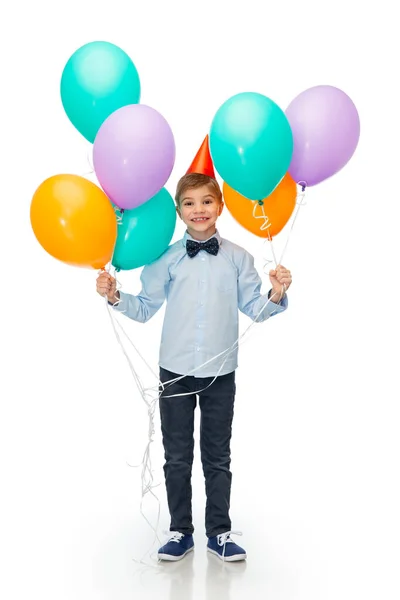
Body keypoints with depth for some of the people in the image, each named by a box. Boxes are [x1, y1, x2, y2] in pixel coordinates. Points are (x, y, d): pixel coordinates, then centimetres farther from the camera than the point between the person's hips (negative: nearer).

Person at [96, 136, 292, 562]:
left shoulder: (237, 258, -1)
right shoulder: (167, 259, -2)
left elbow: (254, 309, 0)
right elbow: (145, 308, 2)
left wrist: (276, 296, -18)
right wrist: (115, 297, -13)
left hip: (221, 371, 0)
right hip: (175, 370, 0)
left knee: (217, 457, 13)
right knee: (177, 456, 12)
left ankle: (219, 533, 29)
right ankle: (180, 532, 29)